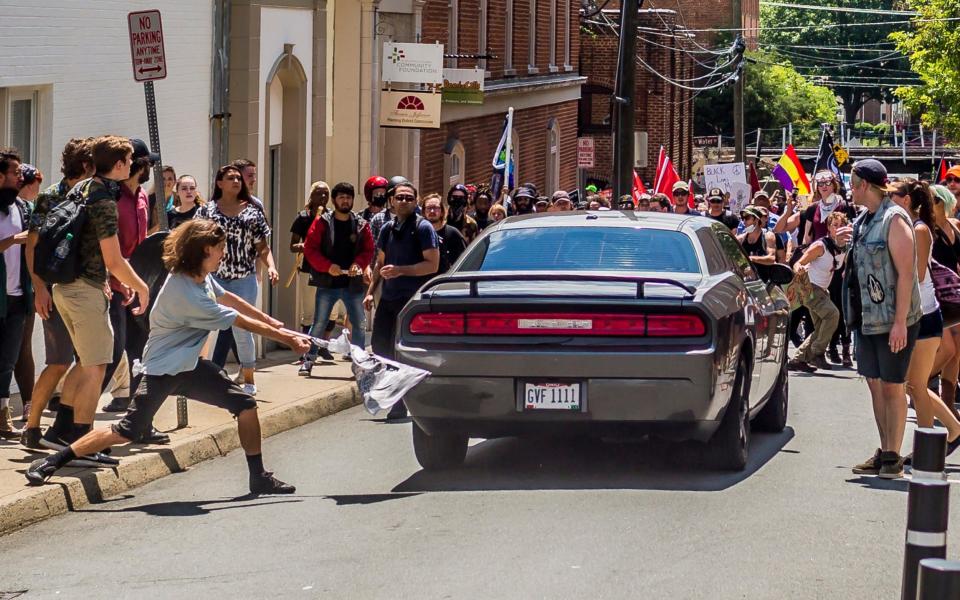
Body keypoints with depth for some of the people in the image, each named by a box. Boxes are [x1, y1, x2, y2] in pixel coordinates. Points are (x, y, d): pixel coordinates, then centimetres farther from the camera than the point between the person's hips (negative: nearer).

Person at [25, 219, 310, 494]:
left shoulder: (202, 275, -4)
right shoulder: (187, 295, -30)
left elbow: (227, 297, 18)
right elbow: (243, 322, -21)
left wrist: (271, 322, 20)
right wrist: (287, 339, -11)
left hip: (190, 364, 9)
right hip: (163, 370, -9)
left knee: (245, 403, 2)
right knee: (127, 431, -13)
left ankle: (258, 476, 12)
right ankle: (52, 462, -5)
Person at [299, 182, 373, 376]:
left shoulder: (362, 225, 6)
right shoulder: (322, 222, -1)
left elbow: (368, 250, 6)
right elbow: (310, 249, -5)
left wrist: (359, 264, -14)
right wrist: (327, 266, -16)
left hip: (353, 283, 2)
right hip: (327, 283, -2)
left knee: (359, 325, 5)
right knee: (319, 323, -1)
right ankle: (308, 361, 5)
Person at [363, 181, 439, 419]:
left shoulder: (423, 228, -7)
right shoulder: (388, 229, 14)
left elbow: (432, 265, -13)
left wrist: (400, 270, -19)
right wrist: (371, 291, 14)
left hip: (412, 300, -7)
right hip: (388, 299, 7)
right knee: (380, 347, 5)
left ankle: (399, 406, 3)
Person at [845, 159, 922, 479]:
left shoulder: (894, 219, -14)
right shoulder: (864, 221, 11)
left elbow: (906, 273, -19)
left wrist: (900, 322, -21)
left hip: (894, 320, -8)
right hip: (868, 317, 8)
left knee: (892, 387, -2)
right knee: (875, 384, 10)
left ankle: (893, 457, 4)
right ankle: (884, 451, 18)